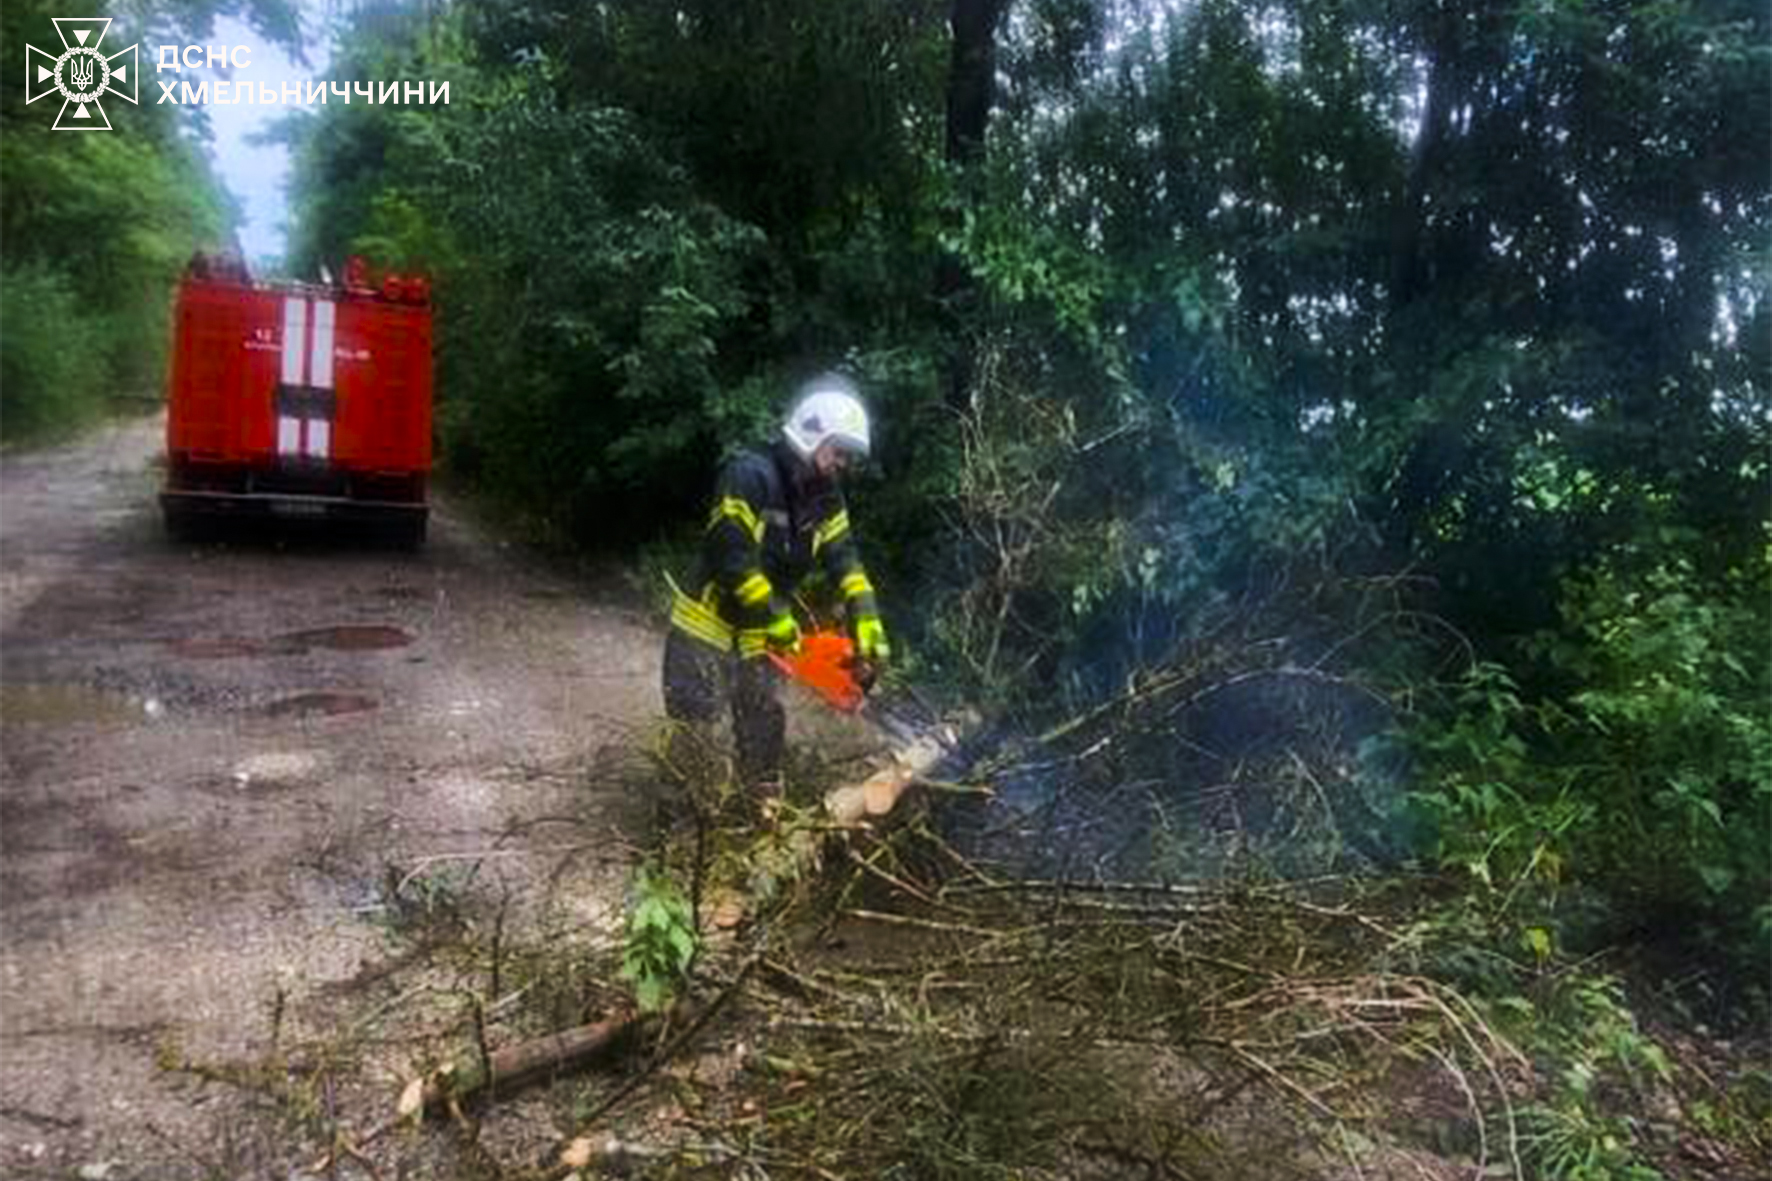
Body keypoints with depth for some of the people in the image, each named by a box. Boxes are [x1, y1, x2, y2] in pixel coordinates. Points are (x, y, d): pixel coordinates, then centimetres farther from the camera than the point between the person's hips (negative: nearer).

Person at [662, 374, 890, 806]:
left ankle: (765, 808, 26)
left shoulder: (826, 497, 0)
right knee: (693, 726, -5)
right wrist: (777, 619, -24)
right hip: (708, 621, -7)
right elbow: (732, 555, -28)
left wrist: (867, 621, -18)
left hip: (759, 635, 7)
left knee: (763, 726, 14)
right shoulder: (750, 475, -23)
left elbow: (844, 560, -5)